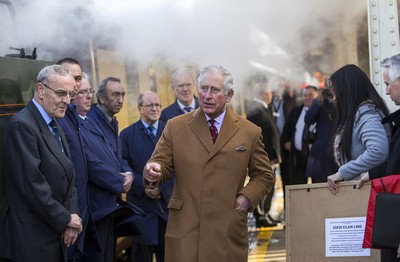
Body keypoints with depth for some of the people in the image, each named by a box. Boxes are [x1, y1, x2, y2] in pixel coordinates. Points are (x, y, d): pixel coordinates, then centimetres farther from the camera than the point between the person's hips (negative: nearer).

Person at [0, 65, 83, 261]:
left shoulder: (55, 127, 14)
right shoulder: (22, 125, -15)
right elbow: (31, 183, -21)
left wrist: (73, 215, -2)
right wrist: (65, 219, -12)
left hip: (56, 234, 9)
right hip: (32, 238, -8)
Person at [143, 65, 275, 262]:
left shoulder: (250, 132, 7)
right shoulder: (175, 127, 7)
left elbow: (264, 175, 13)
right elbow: (161, 162, 6)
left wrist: (247, 197, -4)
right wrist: (153, 172, -18)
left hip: (228, 231, 0)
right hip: (184, 230, 0)